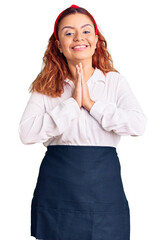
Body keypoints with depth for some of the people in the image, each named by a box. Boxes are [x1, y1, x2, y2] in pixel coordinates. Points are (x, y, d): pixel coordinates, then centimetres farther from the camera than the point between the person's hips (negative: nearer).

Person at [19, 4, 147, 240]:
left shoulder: (115, 82, 5)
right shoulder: (46, 87, 4)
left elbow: (139, 124, -11)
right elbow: (26, 132, -11)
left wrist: (91, 104, -11)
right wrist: (73, 104, -13)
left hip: (103, 183, 0)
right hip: (57, 186, 0)